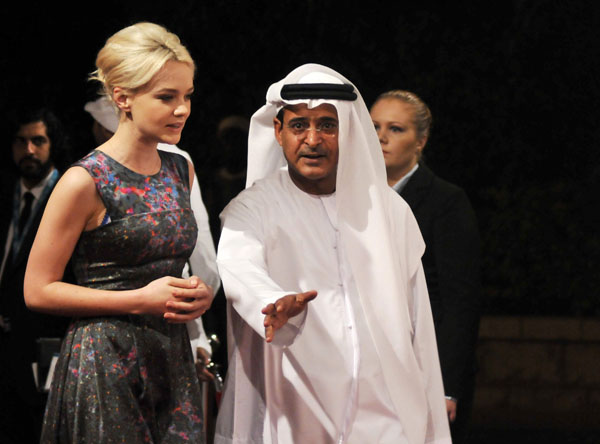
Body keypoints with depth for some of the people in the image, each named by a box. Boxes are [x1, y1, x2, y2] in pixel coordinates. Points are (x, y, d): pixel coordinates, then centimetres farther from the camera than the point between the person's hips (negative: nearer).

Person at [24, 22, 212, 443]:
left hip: (174, 358, 6)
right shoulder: (85, 182, -9)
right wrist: (142, 299, -15)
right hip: (105, 365, -6)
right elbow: (38, 290, -9)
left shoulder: (182, 171, 11)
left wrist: (200, 294, 2)